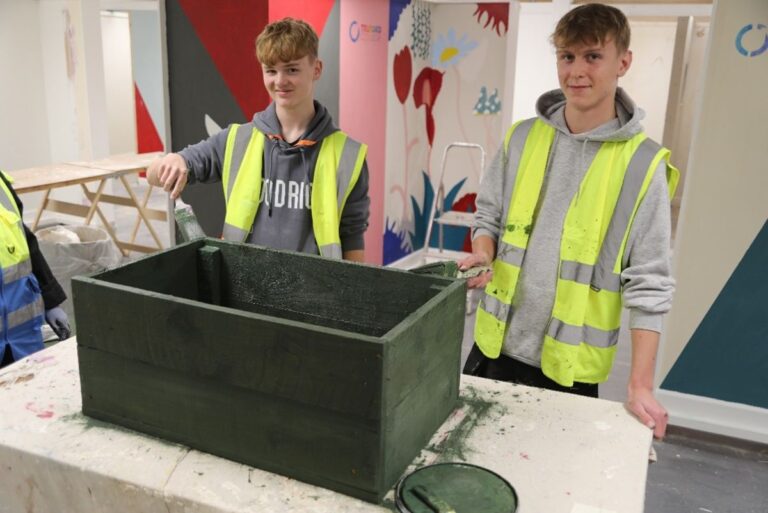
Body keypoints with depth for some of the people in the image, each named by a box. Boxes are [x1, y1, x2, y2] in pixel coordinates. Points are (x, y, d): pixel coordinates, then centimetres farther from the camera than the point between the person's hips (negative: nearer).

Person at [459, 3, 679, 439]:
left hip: (570, 363, -3)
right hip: (497, 345, 3)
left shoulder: (643, 164, -9)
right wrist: (483, 255, -13)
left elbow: (648, 283, -9)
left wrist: (640, 384, -11)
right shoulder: (523, 138, 0)